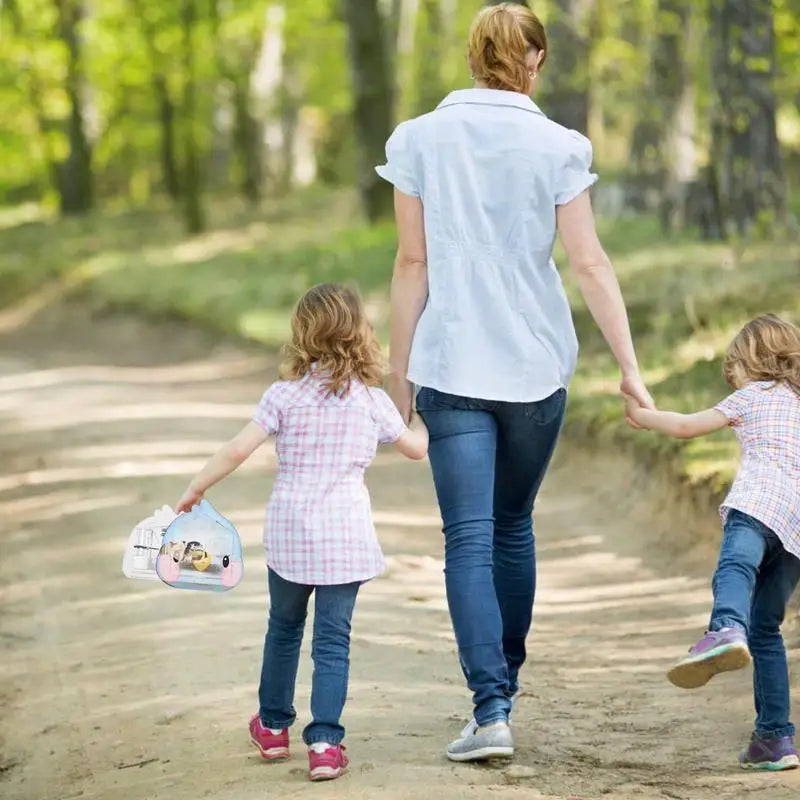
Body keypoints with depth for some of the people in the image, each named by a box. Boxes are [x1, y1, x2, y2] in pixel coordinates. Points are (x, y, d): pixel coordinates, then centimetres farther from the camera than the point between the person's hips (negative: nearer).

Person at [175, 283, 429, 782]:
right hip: (346, 535, -1)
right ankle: (325, 742, -8)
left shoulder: (285, 395, -4)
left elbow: (238, 450, -10)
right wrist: (420, 415, 34)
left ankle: (274, 727, 33)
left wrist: (196, 488, 2)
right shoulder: (372, 400, 0)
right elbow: (417, 447, 13)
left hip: (289, 534, 1)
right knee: (333, 640, 1)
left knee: (284, 627, 21)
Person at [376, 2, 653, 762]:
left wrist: (399, 366, 6)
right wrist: (629, 365, -2)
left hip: (452, 365, -1)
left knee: (469, 540, -4)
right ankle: (505, 682, 29)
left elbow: (412, 262, -1)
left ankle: (491, 708, -15)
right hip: (535, 364, 1)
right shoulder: (557, 147, -3)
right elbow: (589, 264, -6)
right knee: (513, 528, 18)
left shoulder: (418, 140, -1)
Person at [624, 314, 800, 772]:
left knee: (735, 568, -36)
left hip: (760, 499, -6)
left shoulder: (754, 395, 20)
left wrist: (643, 416, 33)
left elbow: (688, 426, 18)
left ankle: (726, 632, -70)